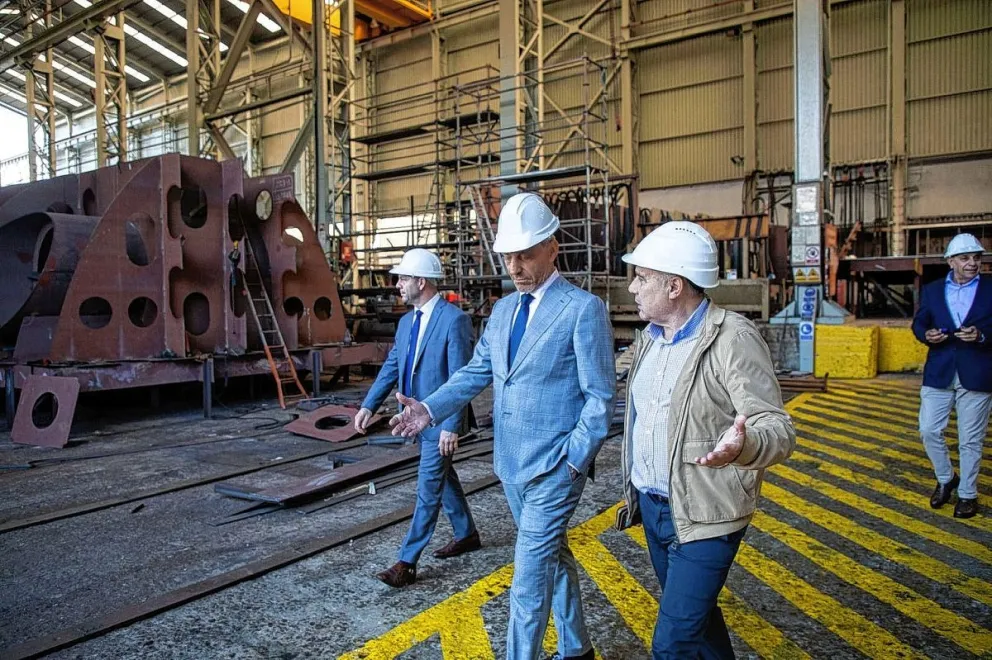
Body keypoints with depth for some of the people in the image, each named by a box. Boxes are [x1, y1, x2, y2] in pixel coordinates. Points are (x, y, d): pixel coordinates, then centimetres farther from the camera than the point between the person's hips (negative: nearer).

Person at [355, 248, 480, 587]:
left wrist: (452, 426, -23)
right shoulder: (406, 321, 7)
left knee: (428, 488, -2)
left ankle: (407, 562, 6)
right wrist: (368, 406, 2)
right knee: (444, 479, 20)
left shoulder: (454, 319, -18)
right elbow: (391, 366, 11)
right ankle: (467, 535, 38)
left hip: (440, 420, -9)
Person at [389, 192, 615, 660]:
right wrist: (431, 408, -5)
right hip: (511, 463, 7)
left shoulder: (584, 309, -12)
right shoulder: (503, 309, 9)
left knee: (530, 572, -3)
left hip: (555, 465, -7)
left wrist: (575, 460, -17)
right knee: (553, 555, 22)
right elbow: (477, 371, 9)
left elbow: (601, 396, -12)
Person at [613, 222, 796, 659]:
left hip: (703, 518, -7)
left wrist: (741, 446, -44)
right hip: (651, 507, 8)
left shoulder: (733, 339, -18)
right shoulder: (649, 337, 6)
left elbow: (778, 430, -22)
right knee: (696, 615, 23)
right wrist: (634, 491, 18)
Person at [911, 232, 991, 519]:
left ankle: (967, 494, 24)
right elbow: (918, 323, 10)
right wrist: (926, 334, -11)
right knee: (929, 431, 3)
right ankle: (945, 479, 28)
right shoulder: (932, 290, 7)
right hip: (938, 373, 2)